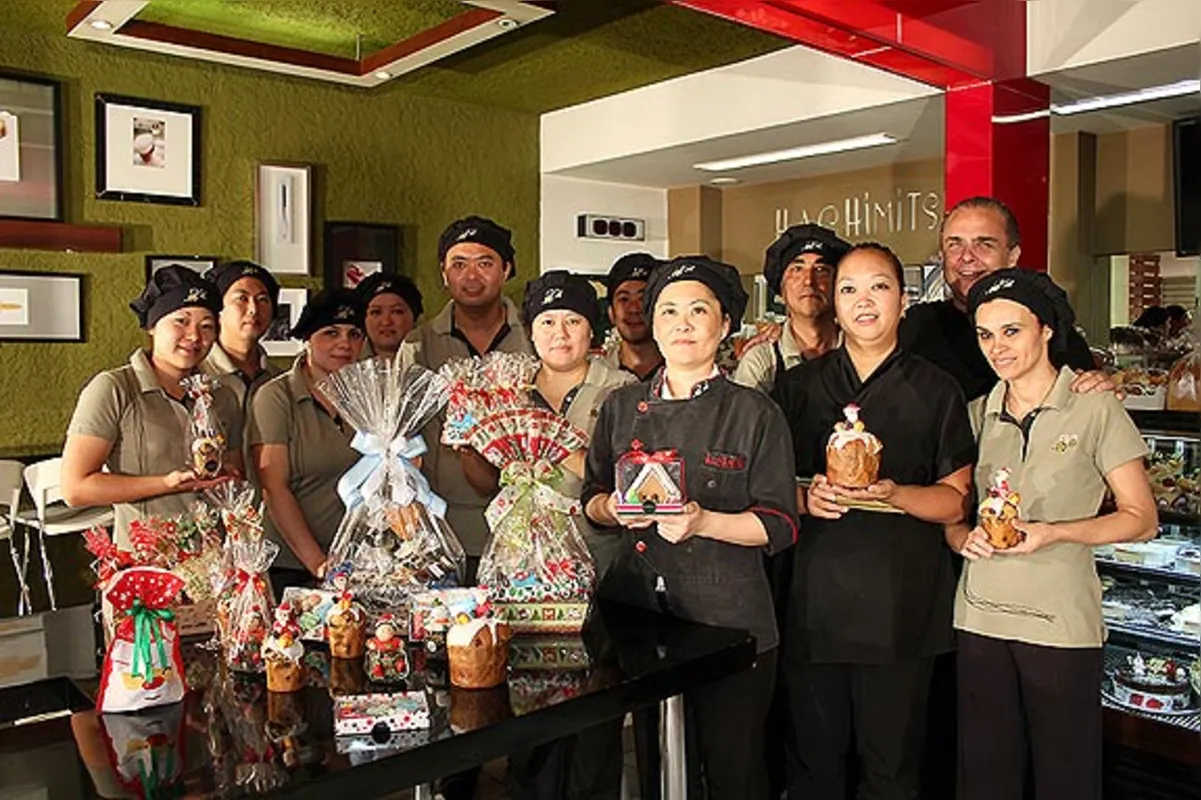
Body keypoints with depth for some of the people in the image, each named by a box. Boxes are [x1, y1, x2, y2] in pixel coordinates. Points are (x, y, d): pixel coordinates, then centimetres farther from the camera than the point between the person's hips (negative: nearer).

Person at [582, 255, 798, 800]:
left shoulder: (754, 414, -4)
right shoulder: (622, 408, 7)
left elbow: (779, 526, -6)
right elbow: (591, 499, 13)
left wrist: (704, 522, -21)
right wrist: (614, 509, -9)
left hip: (729, 618, -3)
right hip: (638, 612, 3)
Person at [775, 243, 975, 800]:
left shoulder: (937, 391, 5)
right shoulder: (797, 386, 9)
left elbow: (957, 500, 3)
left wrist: (893, 494, -15)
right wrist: (806, 497, -10)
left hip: (900, 605, -1)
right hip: (813, 601, 1)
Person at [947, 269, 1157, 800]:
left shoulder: (1095, 409, -2)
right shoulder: (978, 414, 9)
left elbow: (1141, 519, -2)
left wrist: (1054, 532, -16)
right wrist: (964, 536, -8)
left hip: (1062, 623, -3)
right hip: (980, 618, 4)